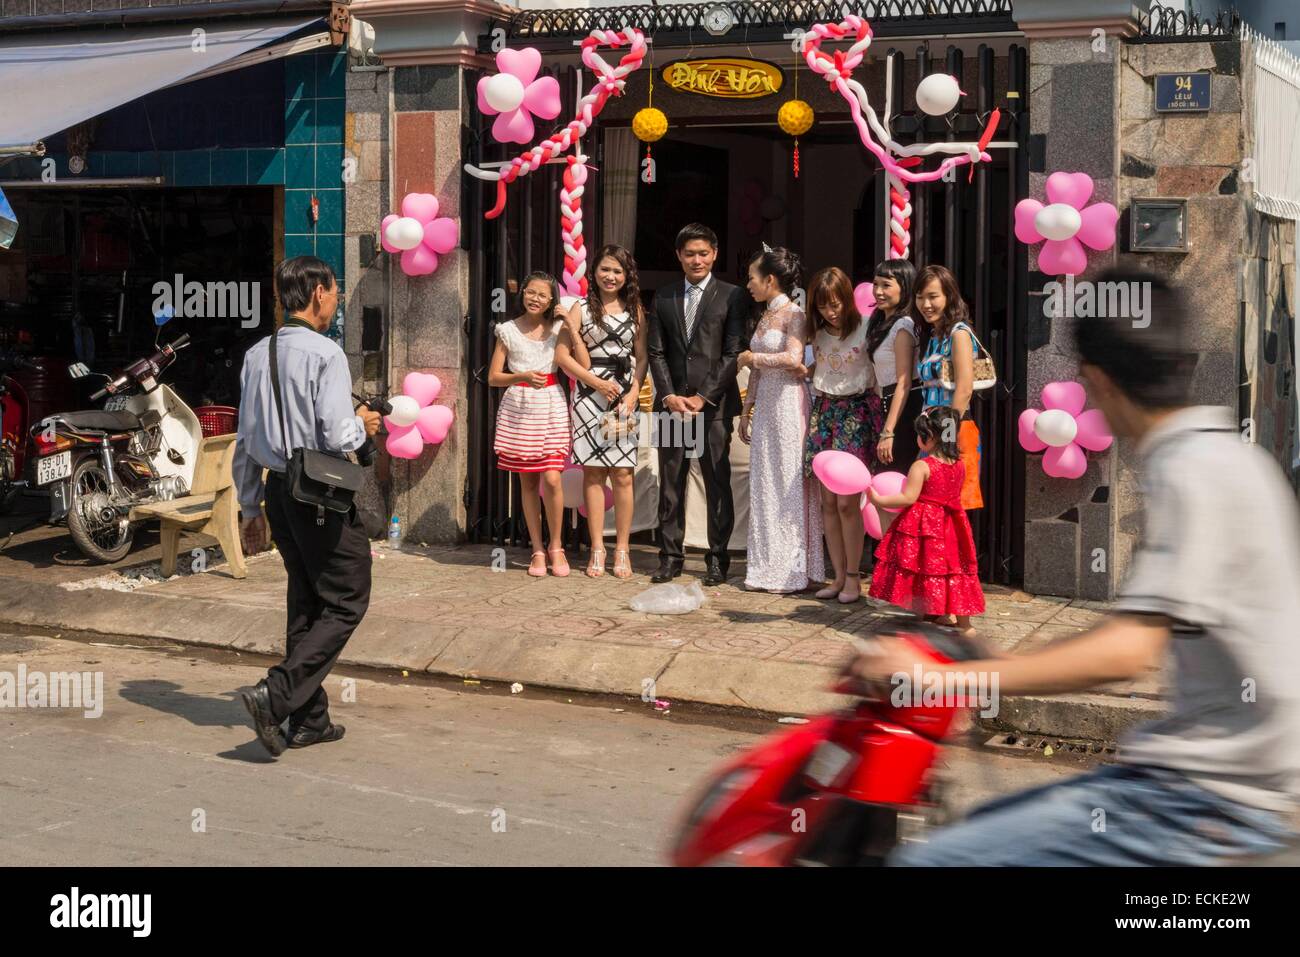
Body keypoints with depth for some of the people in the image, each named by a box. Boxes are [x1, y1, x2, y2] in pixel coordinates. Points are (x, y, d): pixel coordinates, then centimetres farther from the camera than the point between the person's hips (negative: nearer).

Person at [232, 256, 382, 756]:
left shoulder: (257, 355, 9)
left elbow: (245, 441, 12)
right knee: (346, 602, 3)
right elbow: (336, 436, -21)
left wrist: (250, 508, 20)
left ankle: (309, 719, 21)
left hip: (279, 490, 8)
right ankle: (276, 694, -10)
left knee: (304, 602, 16)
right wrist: (363, 425, 2)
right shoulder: (324, 353, -14)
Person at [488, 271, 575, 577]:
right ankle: (538, 550, 13)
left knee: (552, 479, -11)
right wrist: (523, 377, -14)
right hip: (519, 408, 1)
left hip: (551, 407, -1)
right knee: (528, 482, 5)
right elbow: (493, 378, 3)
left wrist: (572, 329, -11)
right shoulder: (508, 330, 4)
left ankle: (555, 547, 5)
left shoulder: (558, 328, 4)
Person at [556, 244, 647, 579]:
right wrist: (597, 382, -7)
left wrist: (633, 393, -6)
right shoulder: (581, 308, 6)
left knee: (623, 475, -3)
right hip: (590, 394, -1)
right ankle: (597, 549, 5)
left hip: (625, 397, 1)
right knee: (593, 474, 0)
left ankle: (622, 549, 3)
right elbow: (562, 354, 0)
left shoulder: (634, 309, 10)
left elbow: (642, 357, 9)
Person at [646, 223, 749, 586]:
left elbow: (733, 354, -4)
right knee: (670, 482, 5)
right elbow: (656, 352, 9)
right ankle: (670, 556, 11)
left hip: (713, 403, -3)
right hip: (672, 403, 3)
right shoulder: (663, 298, 13)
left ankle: (717, 558, 6)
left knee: (718, 483, 0)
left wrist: (702, 397, -10)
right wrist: (669, 396, -4)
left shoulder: (731, 297, 2)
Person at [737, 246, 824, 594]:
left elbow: (793, 359, -23)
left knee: (790, 482, -4)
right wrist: (745, 412, 17)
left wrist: (752, 357, -10)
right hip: (764, 403, 8)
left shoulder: (794, 315, -8)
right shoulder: (765, 317, 15)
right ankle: (769, 567, 13)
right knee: (765, 485, 7)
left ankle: (798, 569, 2)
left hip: (789, 402, -8)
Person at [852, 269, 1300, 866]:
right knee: (984, 831, 21)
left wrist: (944, 677, -23)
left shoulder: (1188, 470, -16)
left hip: (1206, 799, -10)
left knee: (931, 861, -16)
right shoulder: (1233, 454, 14)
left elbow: (1127, 653, -25)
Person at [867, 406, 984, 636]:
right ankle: (965, 625, 19)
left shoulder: (922, 466, -16)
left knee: (924, 574, 2)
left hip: (924, 526, -6)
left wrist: (879, 500, -9)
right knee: (952, 574, 13)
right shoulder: (959, 465, 3)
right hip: (950, 528, 6)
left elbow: (908, 498, -19)